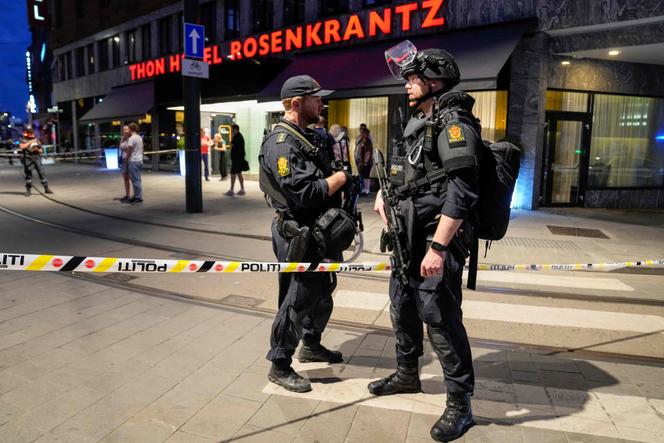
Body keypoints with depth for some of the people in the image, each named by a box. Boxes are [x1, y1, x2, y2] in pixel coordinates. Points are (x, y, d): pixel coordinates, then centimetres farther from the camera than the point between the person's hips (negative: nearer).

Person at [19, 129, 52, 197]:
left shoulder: (37, 141, 12)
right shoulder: (24, 141, 4)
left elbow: (41, 150, 10)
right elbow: (22, 146, -18)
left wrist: (38, 149, -11)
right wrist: (29, 142, -15)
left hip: (37, 158, 2)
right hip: (28, 160, -2)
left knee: (42, 173, -3)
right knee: (28, 175, 1)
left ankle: (46, 188, 3)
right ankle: (28, 190, 9)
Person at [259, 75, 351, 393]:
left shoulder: (310, 137, 13)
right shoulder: (281, 143, -19)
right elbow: (304, 194, -28)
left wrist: (341, 174, 2)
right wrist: (341, 177, -16)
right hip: (298, 235, -10)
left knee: (322, 292, 21)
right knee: (297, 300, 0)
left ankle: (311, 345, 42)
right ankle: (279, 366, 19)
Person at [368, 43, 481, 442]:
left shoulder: (453, 123, -14)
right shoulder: (421, 122, 15)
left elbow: (461, 192, -24)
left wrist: (438, 247, -28)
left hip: (438, 241, -10)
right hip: (410, 237, 10)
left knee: (440, 318, -4)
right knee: (403, 307, 19)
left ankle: (460, 404, 14)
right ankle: (407, 375, 39)